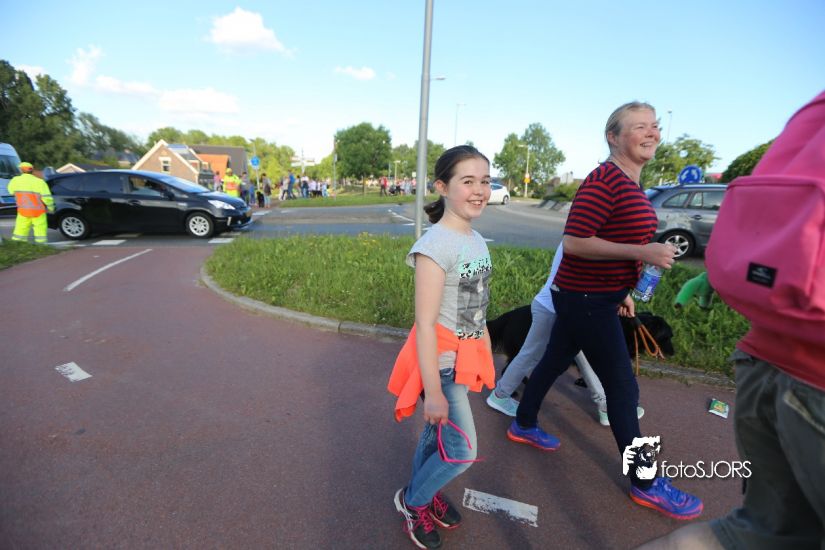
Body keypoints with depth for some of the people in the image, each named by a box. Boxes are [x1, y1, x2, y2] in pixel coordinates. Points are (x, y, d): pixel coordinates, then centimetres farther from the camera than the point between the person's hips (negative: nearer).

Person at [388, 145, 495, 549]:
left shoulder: (477, 241, 4)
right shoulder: (436, 244, -22)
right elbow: (425, 324, -23)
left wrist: (484, 358, 18)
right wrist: (433, 391, -21)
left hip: (464, 357, 7)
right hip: (440, 360, -7)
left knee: (439, 434, 22)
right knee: (461, 453, 3)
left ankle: (424, 492, 47)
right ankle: (412, 500, 31)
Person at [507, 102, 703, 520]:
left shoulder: (630, 182, 13)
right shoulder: (604, 180, -18)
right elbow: (574, 242, -24)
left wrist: (622, 290, 20)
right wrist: (641, 253, -24)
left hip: (591, 297, 10)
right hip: (585, 299, -10)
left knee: (554, 361, 21)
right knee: (623, 387, 1)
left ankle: (524, 425, 41)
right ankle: (645, 483, 21)